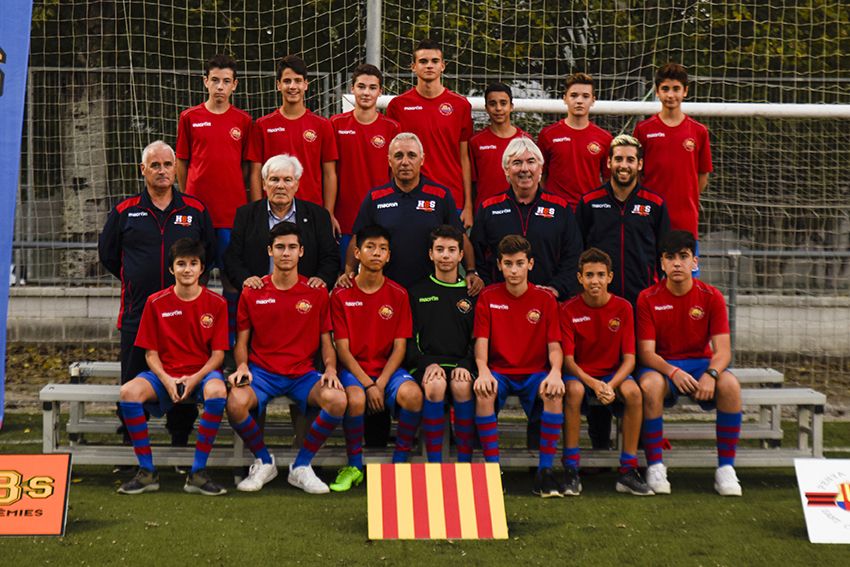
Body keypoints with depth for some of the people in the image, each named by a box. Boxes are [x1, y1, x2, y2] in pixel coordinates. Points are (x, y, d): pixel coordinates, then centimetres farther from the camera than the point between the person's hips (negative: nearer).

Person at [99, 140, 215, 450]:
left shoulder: (195, 210, 6)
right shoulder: (124, 211, 7)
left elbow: (210, 252, 13)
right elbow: (107, 253, 17)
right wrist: (134, 280, 14)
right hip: (137, 312, 0)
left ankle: (181, 443, 18)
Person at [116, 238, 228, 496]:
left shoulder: (216, 303, -1)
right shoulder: (156, 302, 2)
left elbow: (218, 354, -2)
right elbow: (151, 353, 3)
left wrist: (195, 379, -18)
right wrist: (166, 380, -16)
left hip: (202, 373, -1)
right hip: (165, 374, 2)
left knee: (217, 392, -37)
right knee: (128, 392, -28)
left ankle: (198, 472, -25)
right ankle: (147, 472, -15)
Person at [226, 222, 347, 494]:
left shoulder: (317, 293, 6)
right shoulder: (252, 293, 5)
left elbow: (326, 342, 9)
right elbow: (242, 341, 10)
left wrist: (330, 369, -10)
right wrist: (242, 366, -10)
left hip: (303, 373, 0)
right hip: (262, 372, 0)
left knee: (337, 399, -31)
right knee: (235, 403, -33)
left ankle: (301, 467, -7)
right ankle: (264, 462, -1)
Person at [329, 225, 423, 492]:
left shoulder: (398, 294, 4)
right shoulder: (341, 295, 0)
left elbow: (399, 347, 0)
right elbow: (343, 349, -4)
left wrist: (381, 383, -14)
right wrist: (368, 384, -16)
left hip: (388, 369, 1)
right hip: (354, 369, -1)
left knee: (412, 394, -31)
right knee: (355, 398, -35)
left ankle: (399, 462, -11)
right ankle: (354, 466, -12)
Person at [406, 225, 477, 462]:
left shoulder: (471, 293, 16)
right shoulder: (417, 292, 15)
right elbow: (407, 338, 8)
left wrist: (465, 365, -9)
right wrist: (427, 363, -10)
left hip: (460, 365, 1)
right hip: (425, 364, 0)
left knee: (462, 385, -34)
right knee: (435, 385, -35)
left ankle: (465, 462, -24)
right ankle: (433, 464, -27)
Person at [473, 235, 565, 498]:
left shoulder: (545, 299, 2)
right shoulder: (488, 297, 2)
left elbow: (554, 346, -1)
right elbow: (481, 341, -3)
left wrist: (555, 372, -22)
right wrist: (483, 370, -24)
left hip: (535, 372, 0)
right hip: (499, 371, 0)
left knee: (555, 395, -32)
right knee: (483, 394, -33)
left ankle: (545, 471, -21)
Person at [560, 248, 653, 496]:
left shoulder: (622, 308, -5)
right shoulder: (569, 310, -8)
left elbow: (629, 359, -7)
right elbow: (568, 359, -11)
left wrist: (611, 385, -25)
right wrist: (593, 384, -27)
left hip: (613, 374, 1)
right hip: (580, 374, -1)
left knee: (633, 391, -31)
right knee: (574, 390, -36)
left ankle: (628, 471, -19)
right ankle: (571, 470, -25)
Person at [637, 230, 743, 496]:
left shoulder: (711, 296, -3)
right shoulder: (648, 299, -5)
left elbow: (723, 350, -9)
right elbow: (646, 352, -11)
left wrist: (711, 374, -31)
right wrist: (672, 372, -30)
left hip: (700, 362, 1)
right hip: (662, 366, -1)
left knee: (730, 384, -31)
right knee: (650, 384, -36)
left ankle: (726, 469, -20)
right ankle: (655, 467, -23)